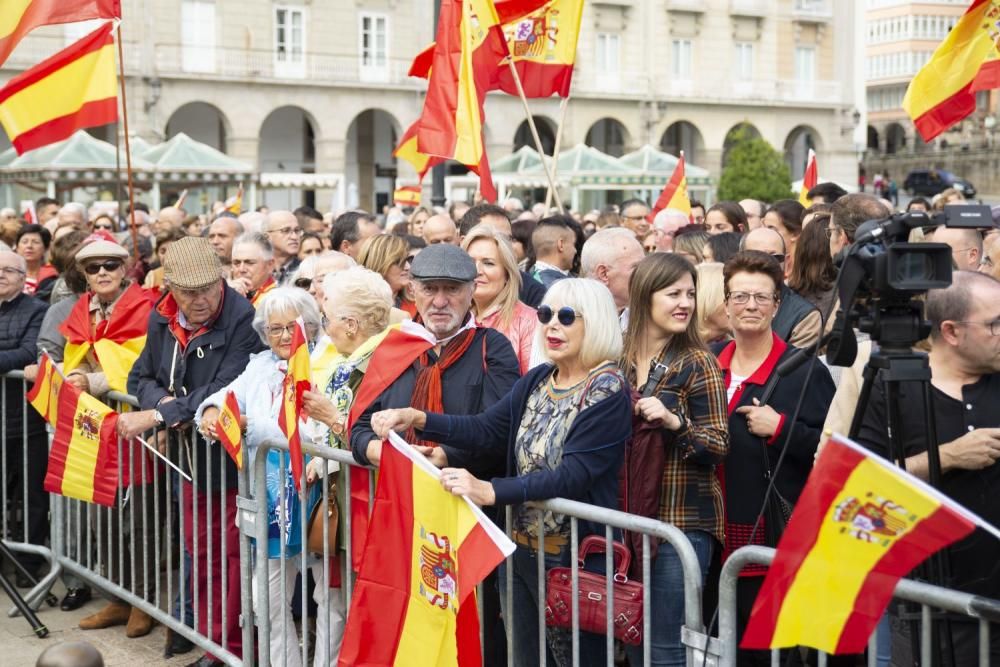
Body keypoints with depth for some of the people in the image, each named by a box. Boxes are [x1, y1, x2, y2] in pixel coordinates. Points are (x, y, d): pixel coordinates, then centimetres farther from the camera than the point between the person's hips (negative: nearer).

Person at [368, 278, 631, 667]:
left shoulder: (608, 392, -15)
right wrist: (418, 419, -14)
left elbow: (572, 475, -25)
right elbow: (488, 429, 0)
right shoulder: (537, 381, 8)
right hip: (520, 549, 8)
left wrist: (489, 491, -34)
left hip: (573, 559, -7)